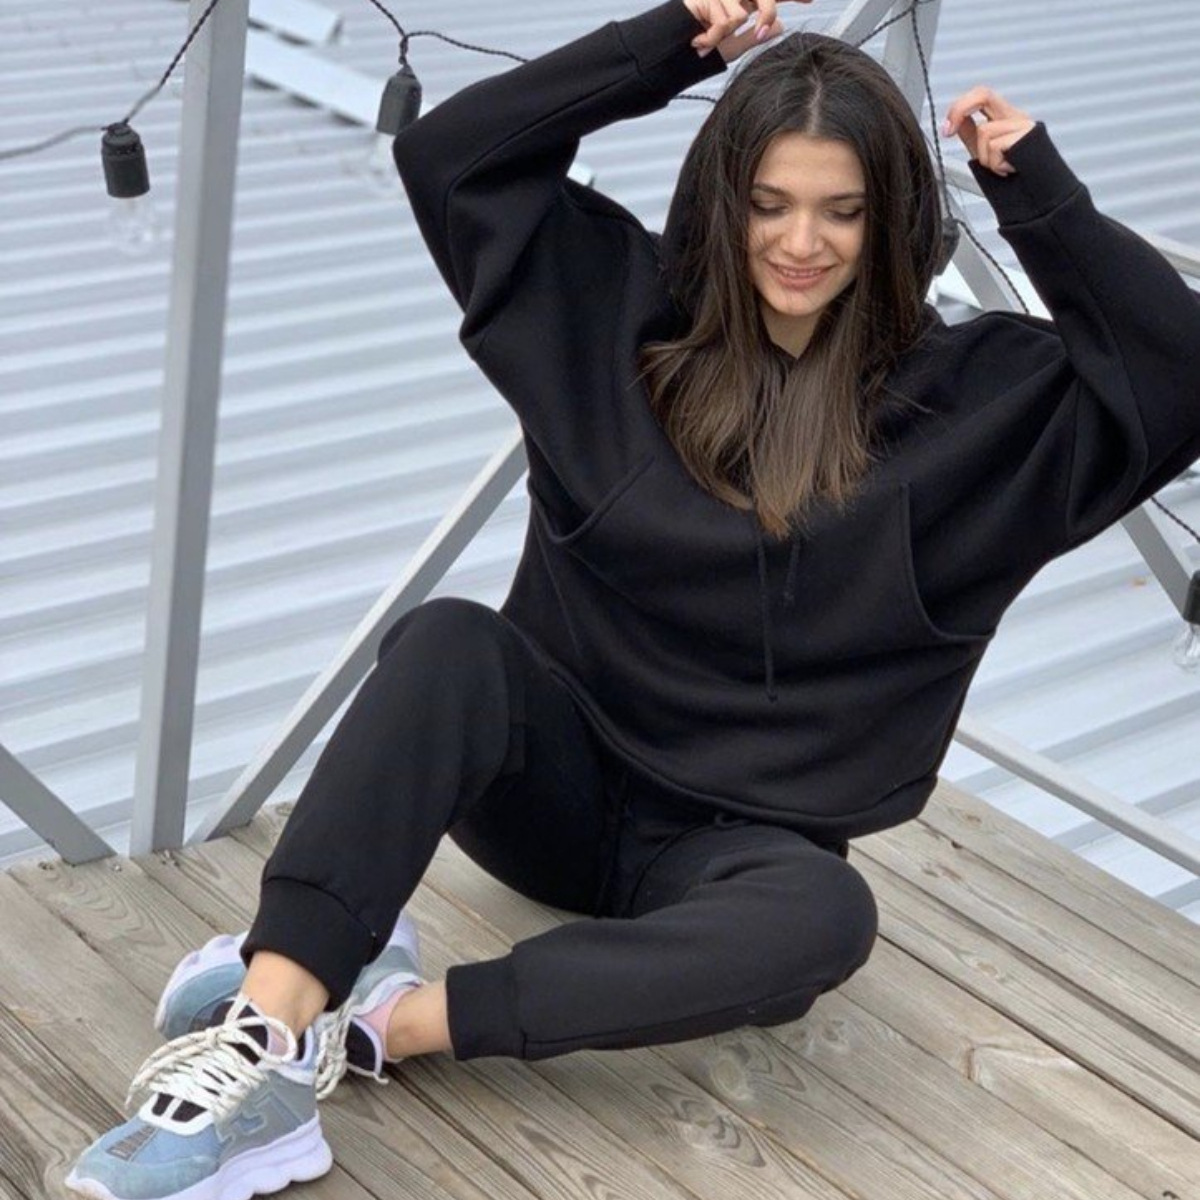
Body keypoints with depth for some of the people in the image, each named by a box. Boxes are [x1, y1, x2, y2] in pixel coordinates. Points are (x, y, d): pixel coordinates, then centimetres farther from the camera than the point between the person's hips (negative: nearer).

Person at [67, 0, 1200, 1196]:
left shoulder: (965, 389, -1)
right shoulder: (626, 309, 2)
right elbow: (446, 154, -3)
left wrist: (1040, 196, -15)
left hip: (737, 844, -1)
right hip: (561, 775, 1)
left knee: (825, 917, -36)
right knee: (448, 640, -32)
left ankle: (375, 1018, -34)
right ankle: (266, 1037, -42)